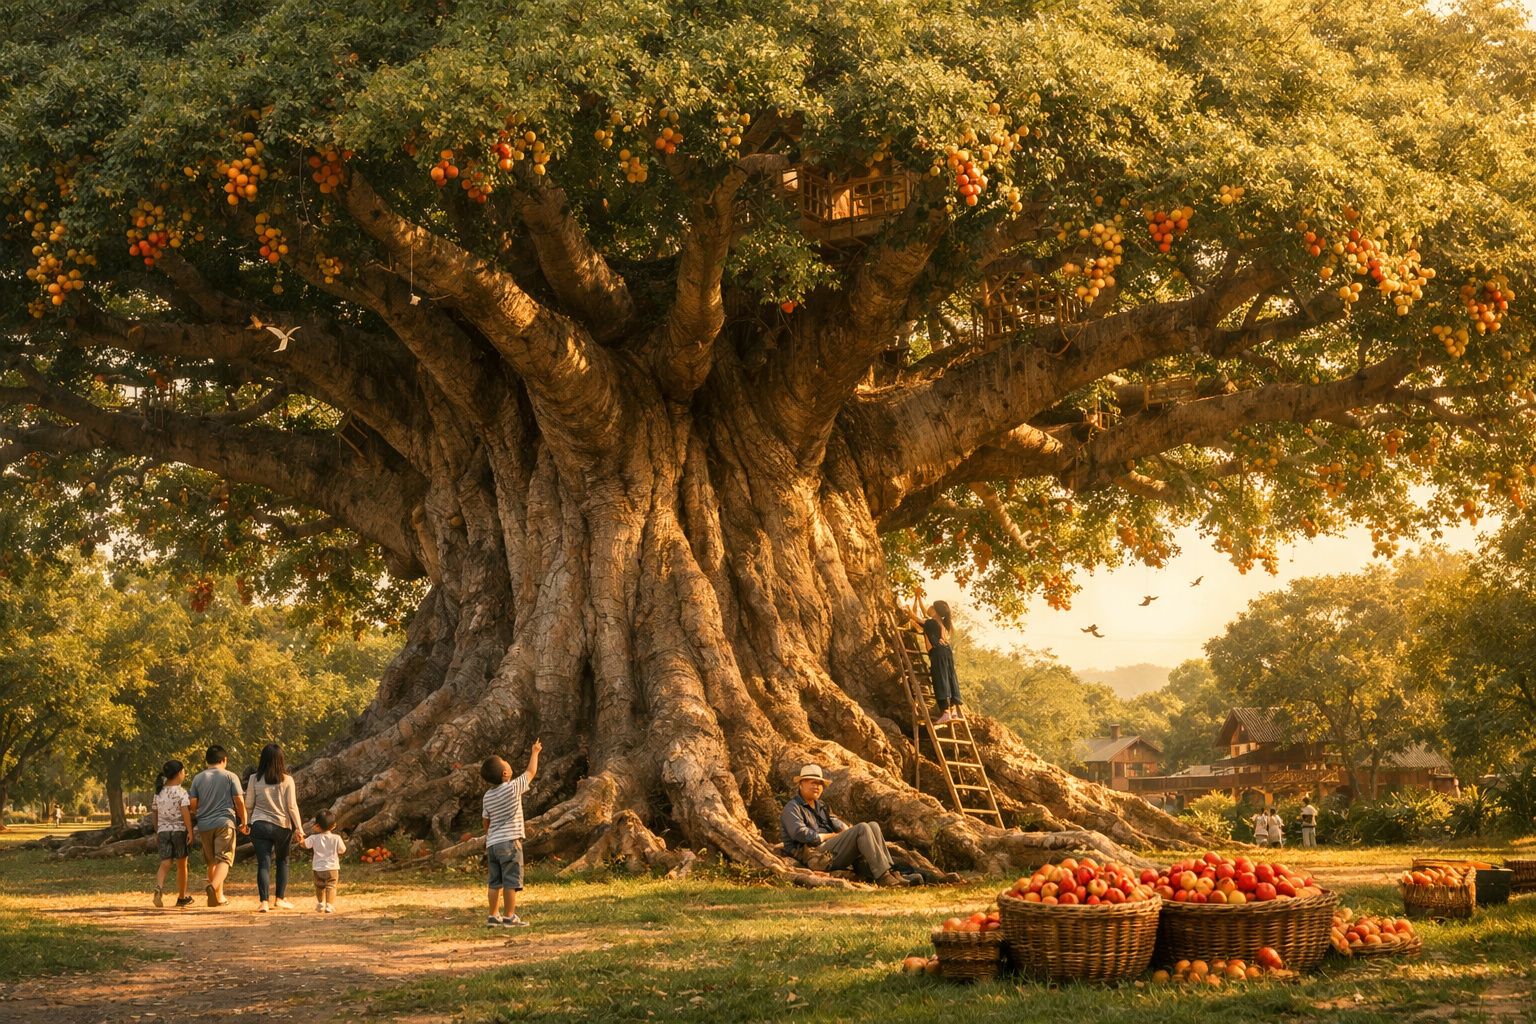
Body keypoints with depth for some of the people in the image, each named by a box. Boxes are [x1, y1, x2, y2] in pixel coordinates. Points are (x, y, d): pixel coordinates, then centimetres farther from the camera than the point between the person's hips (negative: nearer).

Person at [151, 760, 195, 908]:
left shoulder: (159, 792, 9)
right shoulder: (181, 792, -8)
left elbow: (155, 814, 13)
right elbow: (185, 812, -18)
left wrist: (156, 832, 22)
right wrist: (190, 830, -20)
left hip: (163, 830, 4)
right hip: (179, 830, -4)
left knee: (165, 863, -3)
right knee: (181, 865, 11)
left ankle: (159, 887, -32)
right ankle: (182, 897, 21)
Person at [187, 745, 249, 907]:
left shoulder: (198, 778, 8)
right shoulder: (230, 777, 1)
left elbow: (192, 804, 3)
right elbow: (240, 802, -3)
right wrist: (244, 822, 7)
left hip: (204, 825, 3)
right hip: (225, 822, -3)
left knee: (212, 861, 14)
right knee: (224, 859, -8)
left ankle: (219, 896, 20)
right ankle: (214, 886, -33)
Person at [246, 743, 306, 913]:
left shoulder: (255, 779, -2)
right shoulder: (287, 780, -5)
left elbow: (248, 804, 3)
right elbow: (292, 806, -6)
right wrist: (299, 828, -1)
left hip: (260, 824, 0)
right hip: (282, 825, 0)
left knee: (263, 864, -1)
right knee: (282, 861, 19)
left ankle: (264, 901, -15)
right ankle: (279, 898, 19)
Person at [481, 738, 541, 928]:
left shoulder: (487, 796, 8)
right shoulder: (513, 788, -10)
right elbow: (531, 772, 3)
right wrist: (535, 752, 17)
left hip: (492, 843, 7)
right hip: (509, 842, -7)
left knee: (494, 882, 10)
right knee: (511, 882, -3)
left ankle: (493, 916, 14)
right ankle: (509, 918, -3)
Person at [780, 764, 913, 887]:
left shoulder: (821, 805, 29)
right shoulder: (792, 808, 0)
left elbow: (835, 821, 17)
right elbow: (800, 833, -16)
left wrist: (846, 829, -8)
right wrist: (830, 836, -9)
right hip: (817, 855, -9)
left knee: (873, 826, -8)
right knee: (862, 828, -23)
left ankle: (890, 870, -20)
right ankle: (883, 876, -30)